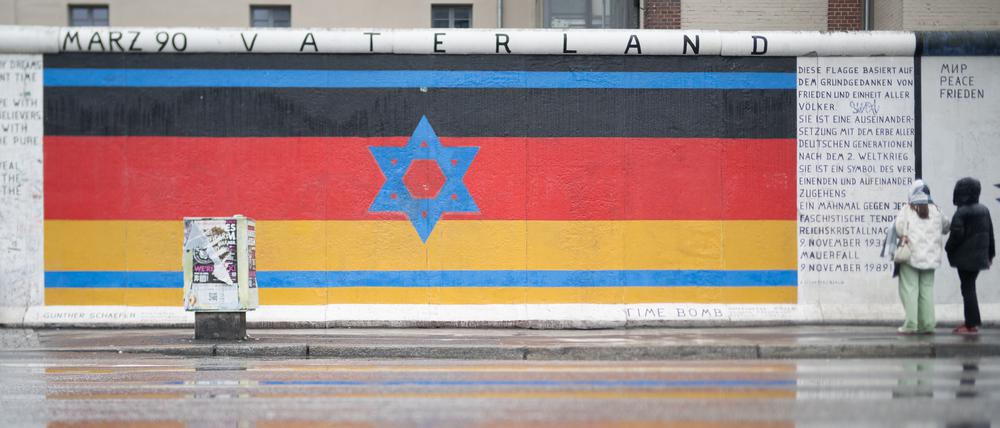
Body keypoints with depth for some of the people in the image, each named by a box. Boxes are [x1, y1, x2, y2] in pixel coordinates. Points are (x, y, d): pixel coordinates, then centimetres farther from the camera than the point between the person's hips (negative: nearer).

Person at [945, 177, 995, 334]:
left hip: (965, 258, -7)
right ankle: (973, 321, 17)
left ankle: (971, 324, -4)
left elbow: (957, 234, -20)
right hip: (979, 256, 7)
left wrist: (949, 249, -2)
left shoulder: (961, 212, -17)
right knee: (970, 288, 16)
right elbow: (990, 233, 13)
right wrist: (990, 253, 21)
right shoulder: (984, 210, 7)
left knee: (967, 289, -3)